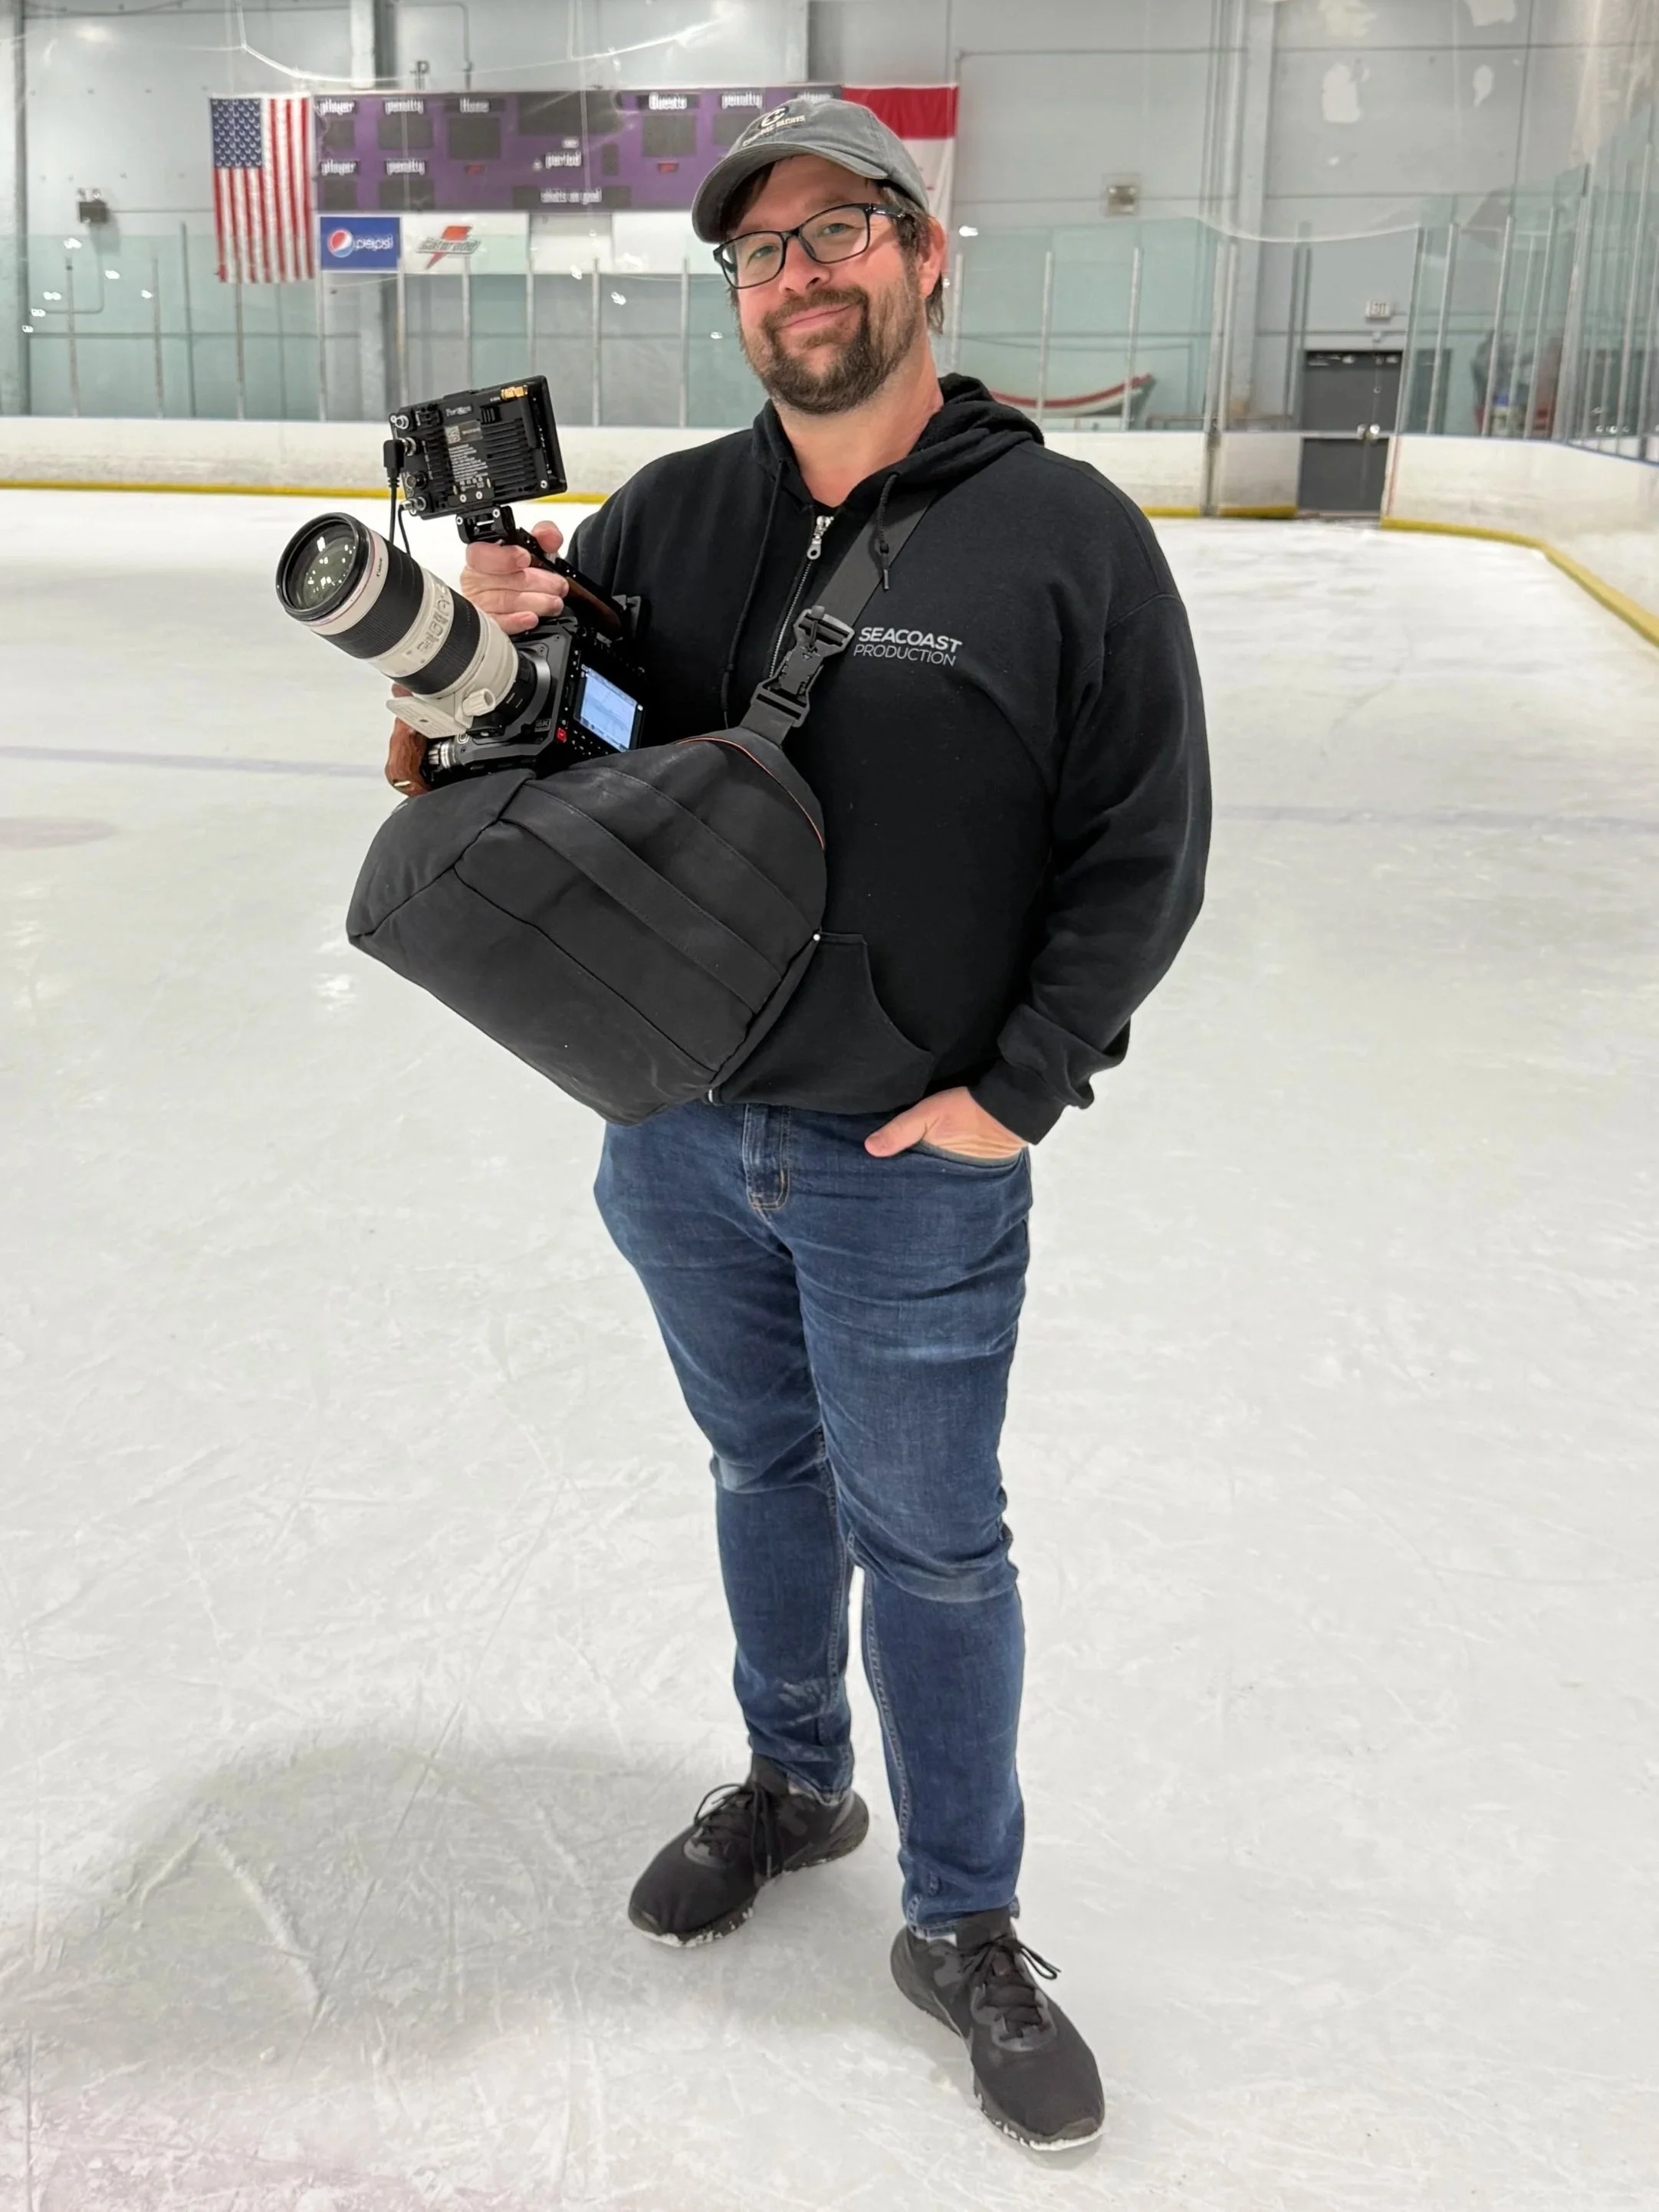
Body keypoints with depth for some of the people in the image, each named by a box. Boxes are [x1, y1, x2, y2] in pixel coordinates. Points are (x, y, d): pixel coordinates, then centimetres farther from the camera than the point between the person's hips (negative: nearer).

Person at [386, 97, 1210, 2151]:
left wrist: (1017, 1090, -13)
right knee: (766, 1474, 22)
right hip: (680, 1132, 4)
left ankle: (961, 1924, 30)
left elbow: (1144, 849, -8)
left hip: (912, 1164, -4)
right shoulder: (669, 515, 2)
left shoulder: (1063, 536, -10)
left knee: (930, 1543, 9)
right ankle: (791, 1783, 46)